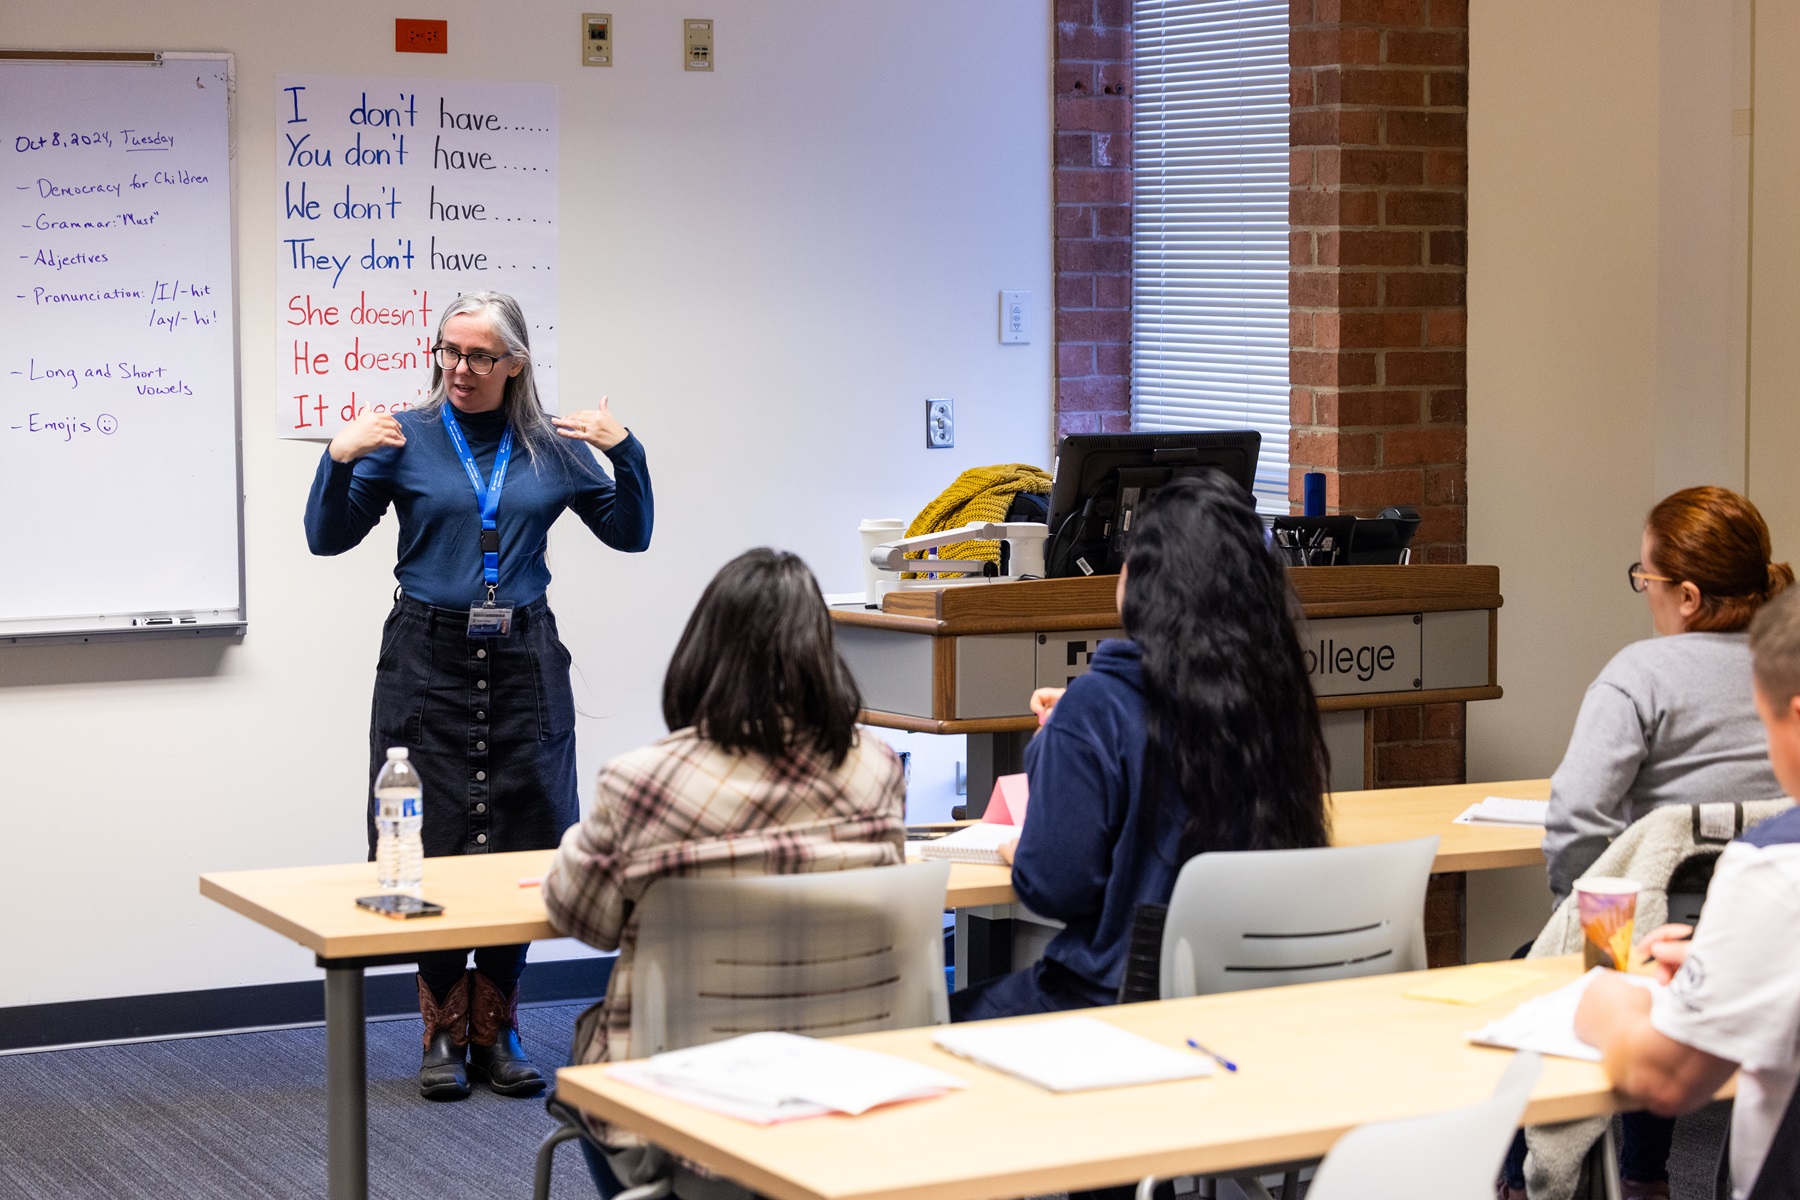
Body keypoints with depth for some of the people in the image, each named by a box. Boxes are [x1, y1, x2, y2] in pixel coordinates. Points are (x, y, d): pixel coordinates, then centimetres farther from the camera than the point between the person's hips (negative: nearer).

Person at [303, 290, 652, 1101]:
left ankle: (497, 1031, 15)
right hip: (429, 661, -2)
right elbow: (327, 538, 1)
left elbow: (630, 533, 10)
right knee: (435, 847, -1)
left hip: (524, 664, 2)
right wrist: (340, 458, -15)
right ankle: (444, 1034, 10)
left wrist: (625, 453, -4)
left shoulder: (553, 448, 6)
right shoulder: (405, 440, 1)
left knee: (521, 845, 3)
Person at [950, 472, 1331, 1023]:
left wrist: (1016, 852, 6)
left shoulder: (1097, 706, -20)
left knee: (950, 1017, 17)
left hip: (1121, 994, -6)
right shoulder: (1276, 689, -3)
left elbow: (1054, 888, -19)